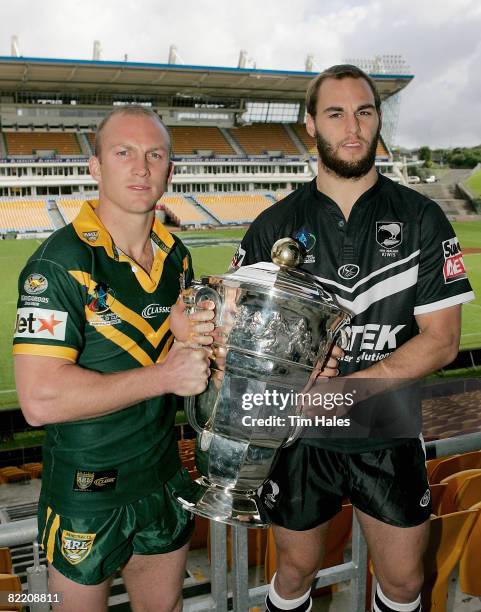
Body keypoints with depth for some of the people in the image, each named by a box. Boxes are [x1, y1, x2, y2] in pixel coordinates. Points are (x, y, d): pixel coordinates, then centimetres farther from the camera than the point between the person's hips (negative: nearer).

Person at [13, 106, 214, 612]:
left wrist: (188, 331, -12)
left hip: (164, 476, 6)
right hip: (84, 490, -5)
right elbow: (40, 399, -28)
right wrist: (164, 376, -24)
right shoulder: (59, 264, -20)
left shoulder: (175, 254, 1)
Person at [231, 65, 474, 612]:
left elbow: (440, 339, -9)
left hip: (390, 437, 1)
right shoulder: (274, 226, -5)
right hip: (301, 437, 0)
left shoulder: (421, 219, -5)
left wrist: (348, 387, -21)